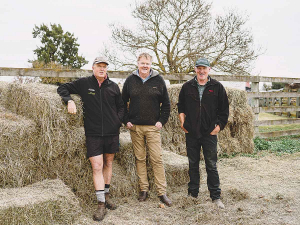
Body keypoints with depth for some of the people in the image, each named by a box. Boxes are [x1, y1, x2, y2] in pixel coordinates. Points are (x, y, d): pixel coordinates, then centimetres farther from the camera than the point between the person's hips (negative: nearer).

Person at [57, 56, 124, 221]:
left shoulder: (113, 87, 8)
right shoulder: (84, 83, 1)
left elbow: (121, 106, 17)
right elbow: (62, 88, 8)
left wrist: (119, 121, 2)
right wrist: (69, 100, -11)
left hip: (112, 132, 3)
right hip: (93, 133, -3)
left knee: (108, 163, 14)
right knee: (97, 167, -8)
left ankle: (106, 195, 30)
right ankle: (101, 204, -4)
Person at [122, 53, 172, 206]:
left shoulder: (158, 80, 3)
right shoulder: (130, 80, 5)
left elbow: (166, 103, 8)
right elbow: (123, 102, 11)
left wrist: (162, 121, -1)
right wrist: (126, 120, 3)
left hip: (153, 126, -1)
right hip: (135, 127, 1)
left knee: (157, 159, -3)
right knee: (140, 158, 7)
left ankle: (162, 192, 4)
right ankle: (144, 189, 18)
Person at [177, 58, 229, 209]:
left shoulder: (217, 87, 1)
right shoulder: (187, 87, 5)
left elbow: (224, 110, 5)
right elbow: (180, 106, 15)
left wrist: (218, 127, -2)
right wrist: (183, 123, 6)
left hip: (209, 134, -2)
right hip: (191, 134, 2)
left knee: (211, 166, 2)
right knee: (193, 165, 11)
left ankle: (215, 196, 11)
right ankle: (192, 194, 23)